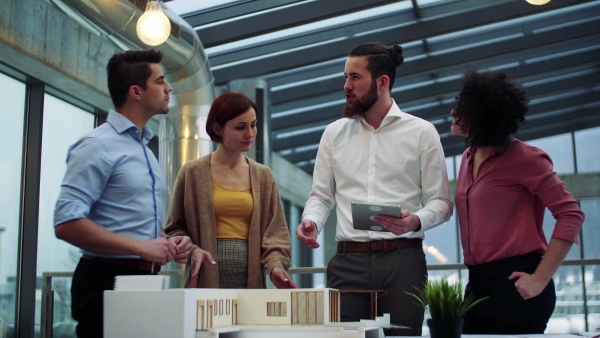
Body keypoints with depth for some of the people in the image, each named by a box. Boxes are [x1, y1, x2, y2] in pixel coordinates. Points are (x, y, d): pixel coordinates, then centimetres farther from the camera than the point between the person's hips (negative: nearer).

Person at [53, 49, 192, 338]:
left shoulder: (144, 148, 16)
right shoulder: (98, 146, -11)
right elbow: (67, 223, -20)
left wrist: (168, 243, 5)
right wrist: (141, 247, -22)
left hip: (145, 280, 8)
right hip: (108, 280, -8)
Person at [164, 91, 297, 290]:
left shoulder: (263, 175, 10)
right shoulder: (192, 173, 2)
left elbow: (275, 230, 6)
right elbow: (175, 228, 5)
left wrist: (276, 264, -12)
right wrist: (192, 250, -14)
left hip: (251, 280, 2)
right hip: (207, 280, -2)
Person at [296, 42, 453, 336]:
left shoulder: (421, 132, 5)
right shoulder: (334, 133, 13)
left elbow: (441, 201, 2)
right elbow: (321, 195, 13)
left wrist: (416, 221, -18)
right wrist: (310, 221, -8)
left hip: (403, 260, -2)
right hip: (348, 260, 2)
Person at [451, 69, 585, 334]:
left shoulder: (523, 158, -8)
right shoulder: (469, 158, 13)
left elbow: (570, 215, -12)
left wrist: (540, 280, -16)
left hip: (514, 284, -7)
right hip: (477, 285, 7)